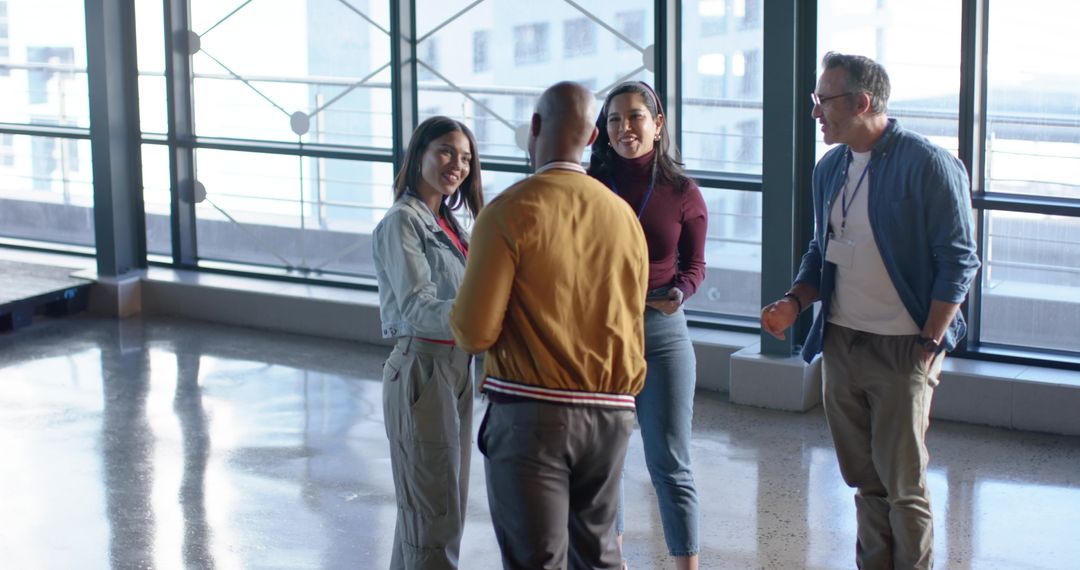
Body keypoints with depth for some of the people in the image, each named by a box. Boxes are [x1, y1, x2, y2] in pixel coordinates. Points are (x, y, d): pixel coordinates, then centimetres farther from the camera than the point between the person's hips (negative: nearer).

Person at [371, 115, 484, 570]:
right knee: (434, 512, -6)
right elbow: (418, 308, -24)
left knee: (446, 503, 16)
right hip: (422, 370, -9)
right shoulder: (402, 222, -13)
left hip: (456, 370, 9)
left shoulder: (447, 222, 13)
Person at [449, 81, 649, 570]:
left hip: (532, 412, -5)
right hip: (612, 414, 5)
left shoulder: (510, 212, -11)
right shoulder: (623, 215, 5)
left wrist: (459, 319, 8)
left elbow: (473, 333, -13)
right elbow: (630, 325, 11)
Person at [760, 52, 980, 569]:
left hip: (902, 349, -6)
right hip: (840, 344, 6)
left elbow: (958, 261, -11)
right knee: (865, 480, 13)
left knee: (902, 484, -2)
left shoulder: (929, 165, -11)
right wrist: (795, 301, 2)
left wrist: (929, 343, -15)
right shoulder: (830, 168, 11)